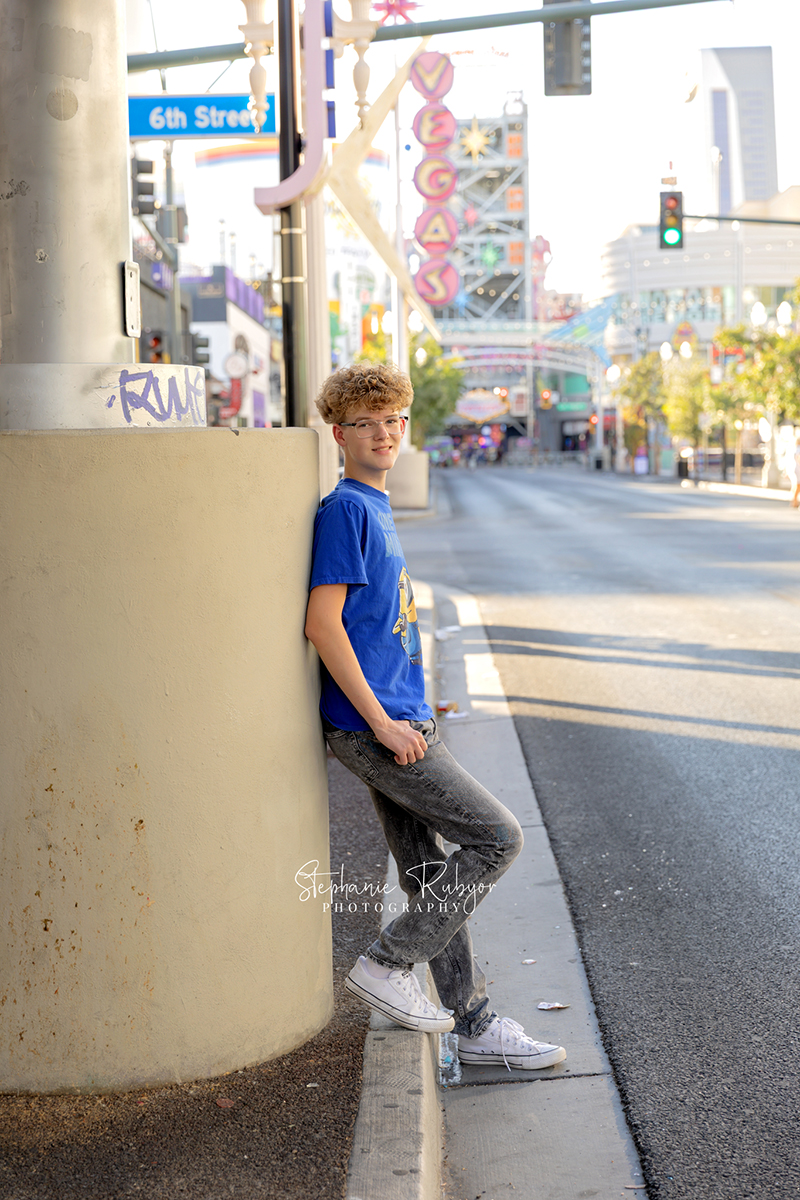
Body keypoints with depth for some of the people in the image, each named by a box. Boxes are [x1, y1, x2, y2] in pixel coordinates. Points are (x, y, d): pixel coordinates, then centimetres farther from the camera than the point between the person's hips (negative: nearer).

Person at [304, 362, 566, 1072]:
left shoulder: (377, 509, 17)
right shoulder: (345, 509, -11)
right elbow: (322, 622, -18)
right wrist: (381, 721, -19)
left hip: (398, 722, 9)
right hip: (371, 726, -9)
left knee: (431, 875, 12)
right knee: (498, 838, -7)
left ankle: (476, 1027, 20)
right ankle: (386, 965, 1)